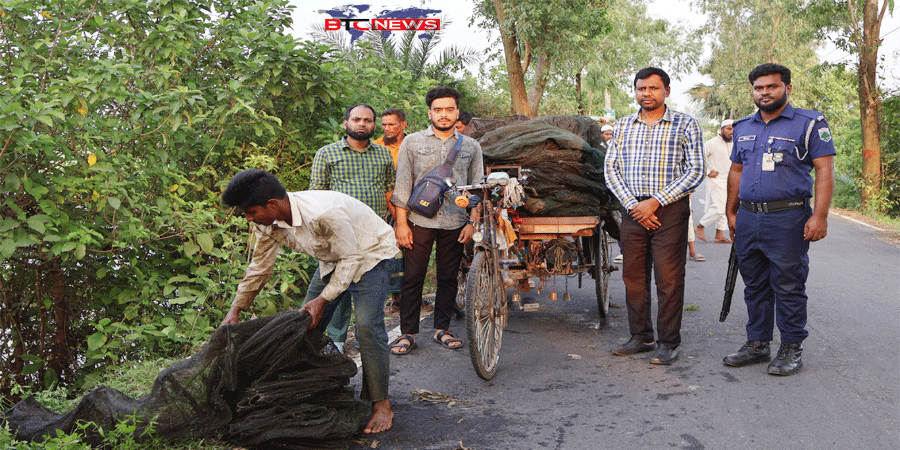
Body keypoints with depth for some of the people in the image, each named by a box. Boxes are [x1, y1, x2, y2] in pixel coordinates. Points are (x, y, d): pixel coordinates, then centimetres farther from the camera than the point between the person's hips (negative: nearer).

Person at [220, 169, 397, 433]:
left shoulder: (324, 214, -39)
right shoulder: (269, 223, -14)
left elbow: (351, 258, -27)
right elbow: (260, 267, 1)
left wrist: (323, 299, -28)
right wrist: (235, 310, 0)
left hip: (369, 254, -8)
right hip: (333, 260, 8)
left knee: (367, 326, -21)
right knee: (307, 321, 4)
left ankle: (381, 404, -10)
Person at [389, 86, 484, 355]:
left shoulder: (471, 146, 11)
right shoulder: (412, 142, 5)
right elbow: (402, 184, 2)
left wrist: (472, 223, 1)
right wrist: (401, 222, -4)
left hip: (455, 223, 2)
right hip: (419, 221, -2)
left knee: (448, 278, 9)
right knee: (412, 278, 0)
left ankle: (442, 329, 22)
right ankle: (408, 333, 10)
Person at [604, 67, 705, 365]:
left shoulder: (686, 125, 2)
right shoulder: (622, 126, 12)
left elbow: (695, 171, -5)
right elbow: (611, 169, 8)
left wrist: (655, 201, -12)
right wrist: (632, 204, -7)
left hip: (670, 210, -3)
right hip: (632, 210, 4)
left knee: (669, 279, -2)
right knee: (633, 276, 8)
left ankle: (668, 343, 9)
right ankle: (641, 337, 21)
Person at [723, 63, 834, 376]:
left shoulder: (809, 123, -1)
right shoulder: (743, 128, 16)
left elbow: (824, 171, -6)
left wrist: (819, 216, -15)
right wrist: (731, 212, 16)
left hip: (788, 219, -5)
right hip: (748, 218, 6)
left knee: (788, 287, -1)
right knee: (754, 286, 11)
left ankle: (791, 349, 10)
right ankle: (757, 344, 21)